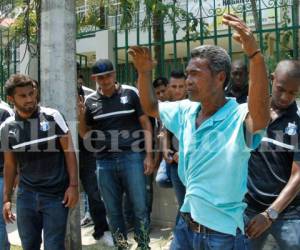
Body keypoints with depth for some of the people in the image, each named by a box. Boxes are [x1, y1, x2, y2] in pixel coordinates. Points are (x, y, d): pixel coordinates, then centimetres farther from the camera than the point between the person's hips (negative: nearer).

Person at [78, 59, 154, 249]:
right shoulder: (91, 101, 8)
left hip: (132, 157, -3)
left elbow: (146, 124, 2)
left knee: (140, 207, 3)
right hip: (104, 162, 3)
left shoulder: (131, 93, 0)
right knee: (113, 210, 12)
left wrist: (149, 154, -6)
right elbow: (85, 134, 15)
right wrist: (81, 117, -5)